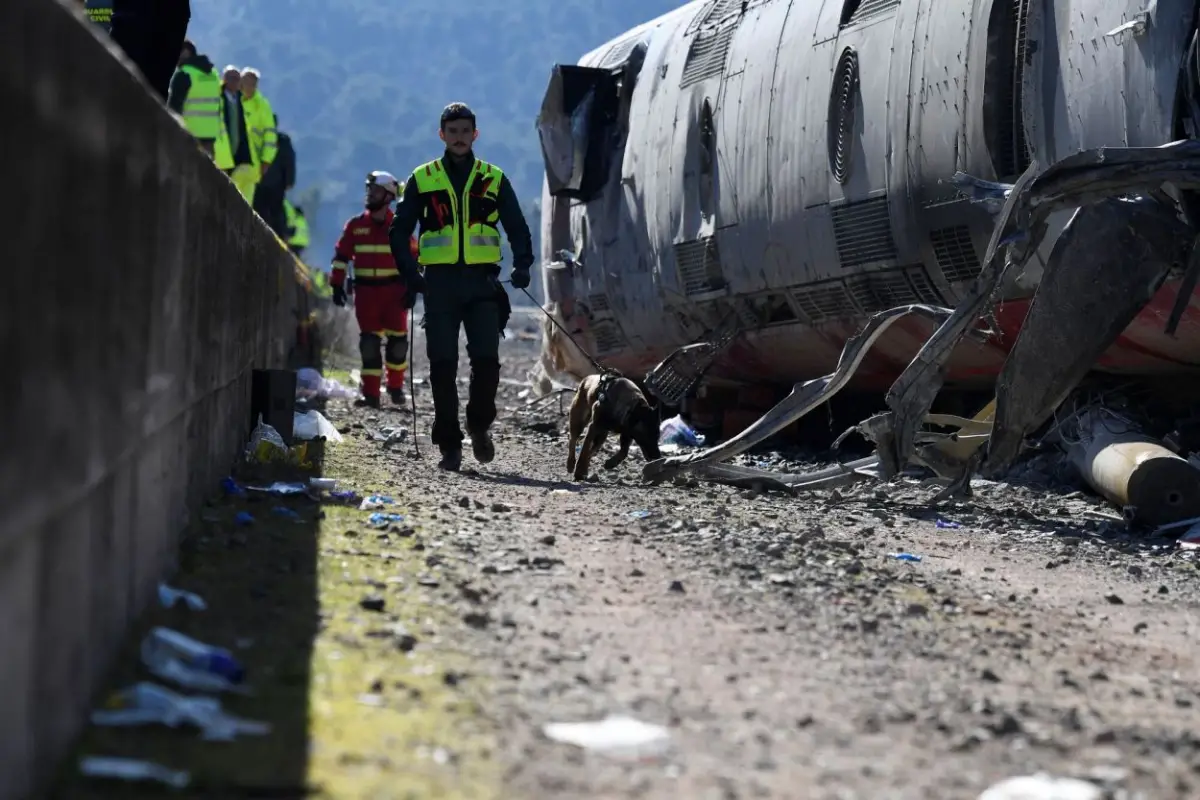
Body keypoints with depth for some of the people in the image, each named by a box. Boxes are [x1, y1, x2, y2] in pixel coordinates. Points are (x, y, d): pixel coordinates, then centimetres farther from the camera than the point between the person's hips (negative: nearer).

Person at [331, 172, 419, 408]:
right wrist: (337, 284, 2)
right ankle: (371, 393, -2)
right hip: (366, 290, 1)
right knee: (369, 342, -2)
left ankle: (395, 386, 22)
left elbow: (412, 257, 5)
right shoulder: (355, 225, 4)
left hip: (394, 290, -1)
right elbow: (341, 256, 8)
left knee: (398, 339, 2)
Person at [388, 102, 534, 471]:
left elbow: (517, 228, 12)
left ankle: (479, 425, 14)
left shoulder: (494, 179, 11)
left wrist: (522, 264, -6)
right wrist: (410, 272, -5)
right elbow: (400, 231, 10)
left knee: (486, 359, -11)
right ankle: (449, 444, 3)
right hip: (440, 281, 0)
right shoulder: (422, 179, 10)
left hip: (483, 280, 0)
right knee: (443, 365, -3)